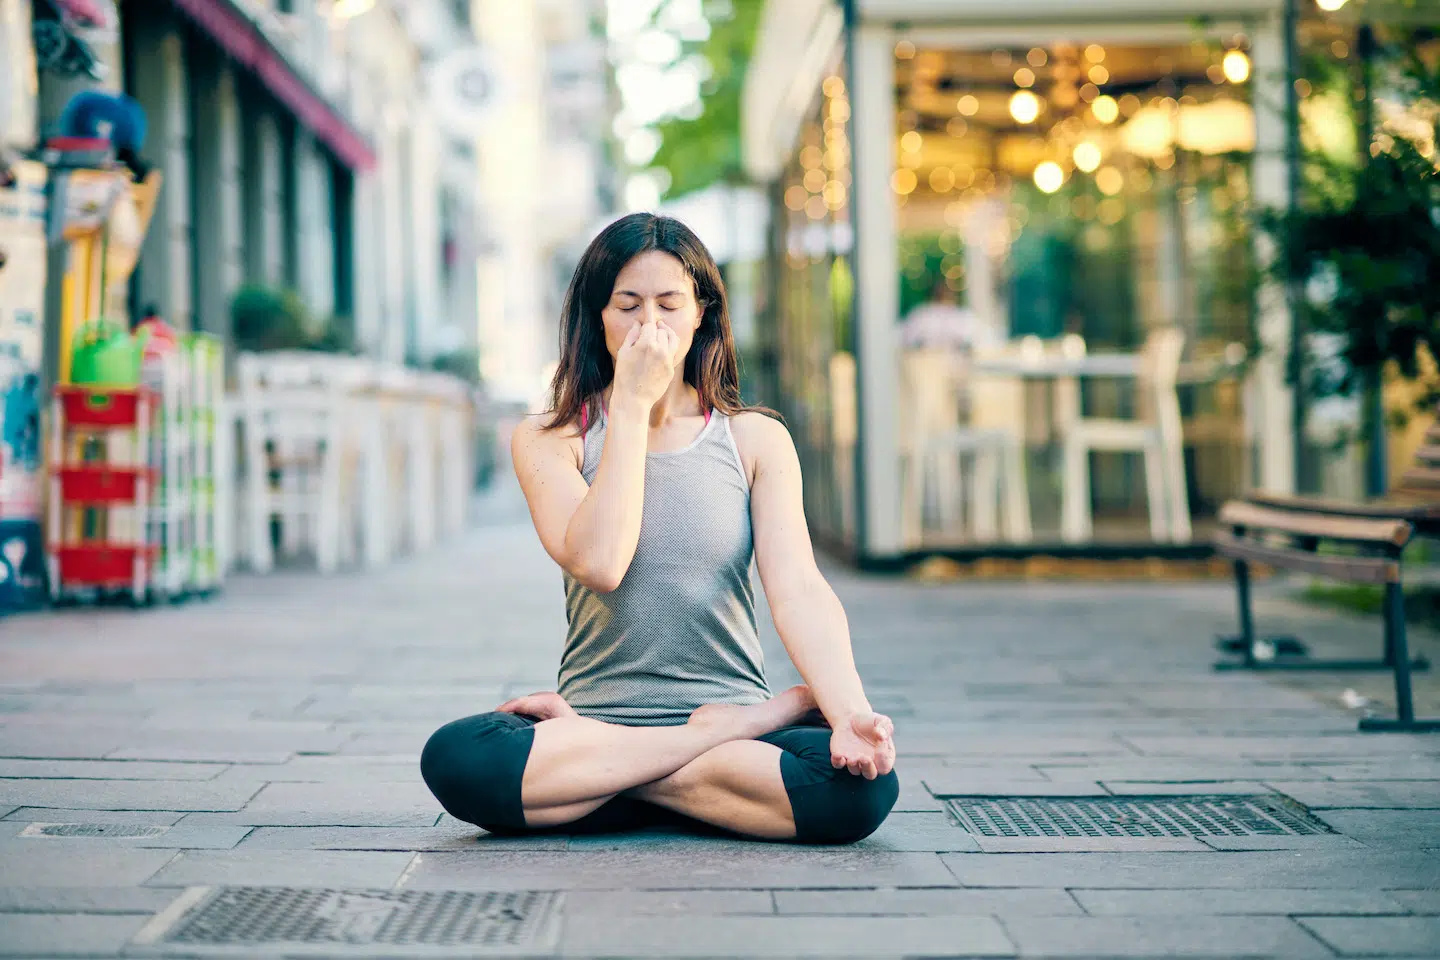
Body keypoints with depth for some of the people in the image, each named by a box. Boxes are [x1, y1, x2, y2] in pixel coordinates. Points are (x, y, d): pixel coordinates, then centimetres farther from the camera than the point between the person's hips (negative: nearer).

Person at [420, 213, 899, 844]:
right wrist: (632, 403, -11)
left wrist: (850, 712, -27)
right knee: (455, 758, -32)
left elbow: (798, 590, -8)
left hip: (733, 707, 0)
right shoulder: (548, 441, 3)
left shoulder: (756, 439, 6)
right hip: (601, 711, 0)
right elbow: (598, 564, -16)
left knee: (862, 786, -31)